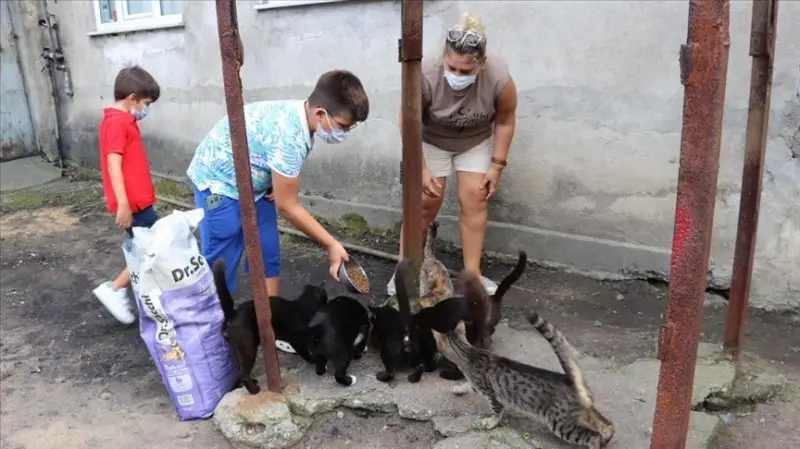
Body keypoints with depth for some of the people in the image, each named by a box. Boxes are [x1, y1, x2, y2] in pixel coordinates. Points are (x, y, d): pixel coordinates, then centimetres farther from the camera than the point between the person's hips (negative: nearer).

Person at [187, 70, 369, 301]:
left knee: (268, 257, 8)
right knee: (219, 265, -3)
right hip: (219, 182, -8)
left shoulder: (299, 115, -10)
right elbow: (288, 206, -26)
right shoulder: (289, 134, -35)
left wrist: (280, 184, -9)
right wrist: (331, 245, -19)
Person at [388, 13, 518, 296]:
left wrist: (497, 165, -11)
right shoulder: (426, 75, -36)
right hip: (431, 140, -1)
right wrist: (421, 169, -21)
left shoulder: (499, 78, -31)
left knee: (474, 199, -3)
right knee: (426, 203, -2)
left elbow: (505, 121, -13)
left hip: (476, 142, 2)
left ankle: (472, 273, 7)